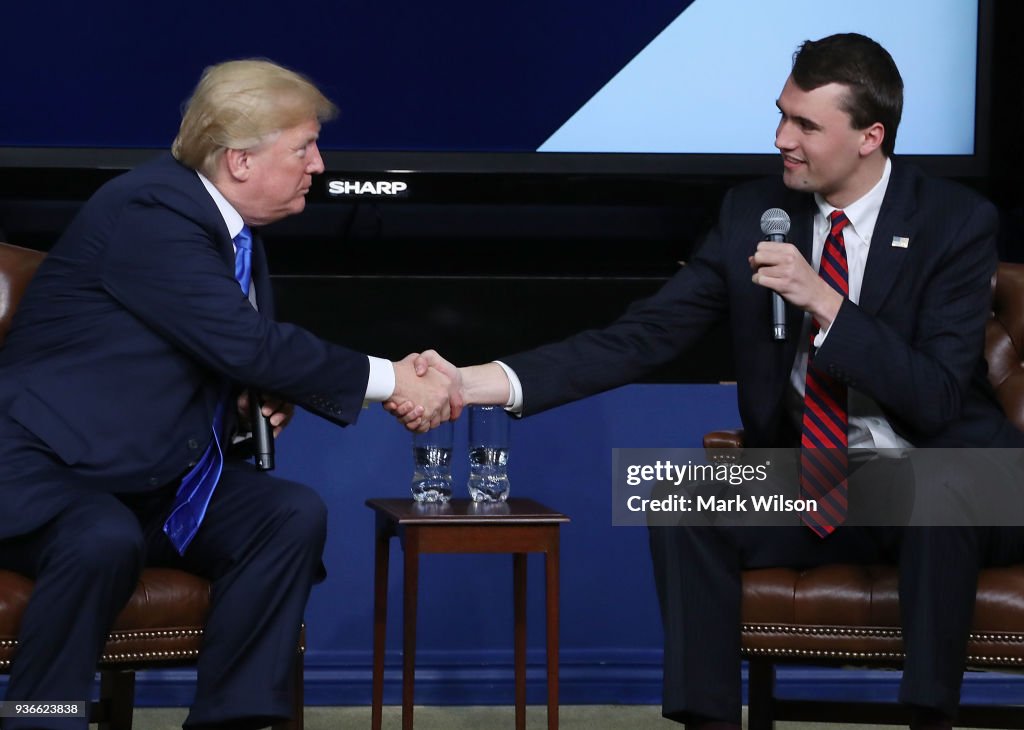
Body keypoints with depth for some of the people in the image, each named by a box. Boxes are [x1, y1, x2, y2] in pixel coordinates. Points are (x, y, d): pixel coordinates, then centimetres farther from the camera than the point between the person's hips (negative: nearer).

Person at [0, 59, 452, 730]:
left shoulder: (233, 228, 9)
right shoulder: (147, 212, -20)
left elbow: (238, 351, 24)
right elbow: (244, 342, -28)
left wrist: (262, 397, 0)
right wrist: (389, 379, -23)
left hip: (157, 477, 9)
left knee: (293, 516, -13)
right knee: (105, 544, -38)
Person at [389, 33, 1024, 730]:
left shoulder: (959, 221, -10)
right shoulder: (754, 213, -1)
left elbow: (937, 399, -18)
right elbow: (641, 337, -8)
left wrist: (823, 301, -28)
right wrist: (474, 383, -20)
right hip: (808, 490, 4)